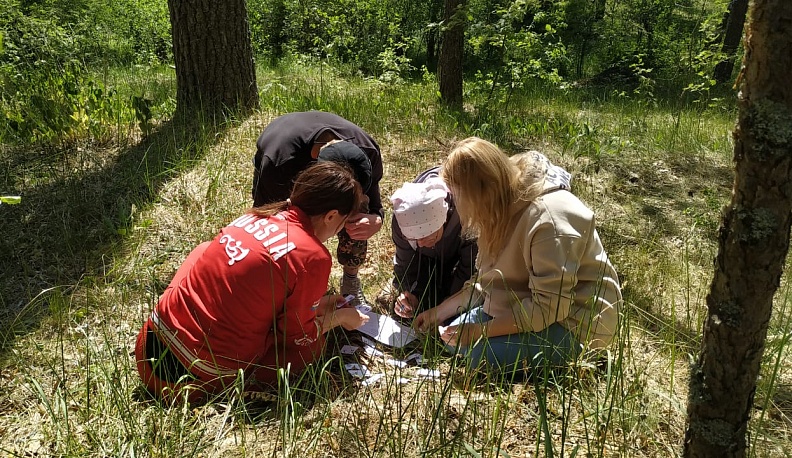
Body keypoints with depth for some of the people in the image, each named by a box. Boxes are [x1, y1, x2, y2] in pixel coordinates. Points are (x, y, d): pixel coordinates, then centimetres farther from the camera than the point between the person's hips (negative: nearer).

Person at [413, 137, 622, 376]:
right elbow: (487, 281, 8)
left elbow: (549, 307, -29)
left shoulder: (548, 217, -28)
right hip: (528, 305, 9)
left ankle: (569, 357, -3)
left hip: (575, 320, -8)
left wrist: (480, 331, -26)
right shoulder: (506, 207, 0)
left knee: (484, 352, -25)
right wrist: (441, 311, 4)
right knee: (455, 337, -1)